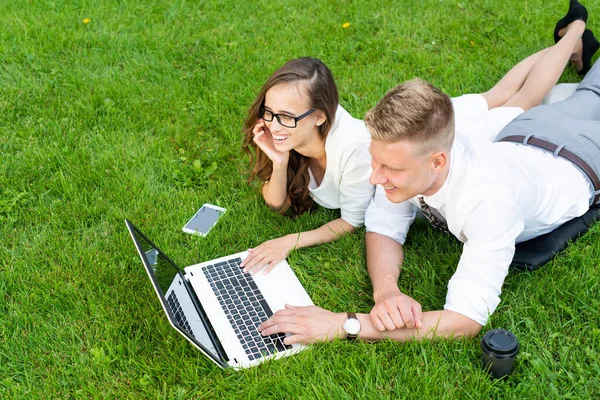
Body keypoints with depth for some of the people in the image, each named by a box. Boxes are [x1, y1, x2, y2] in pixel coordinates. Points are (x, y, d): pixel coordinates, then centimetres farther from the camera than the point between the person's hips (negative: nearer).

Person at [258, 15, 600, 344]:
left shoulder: (489, 202, -56)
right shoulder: (407, 149, -40)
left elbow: (466, 320, -55)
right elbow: (384, 228, -27)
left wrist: (345, 324, -61)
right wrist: (385, 291, -50)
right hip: (518, 138, 4)